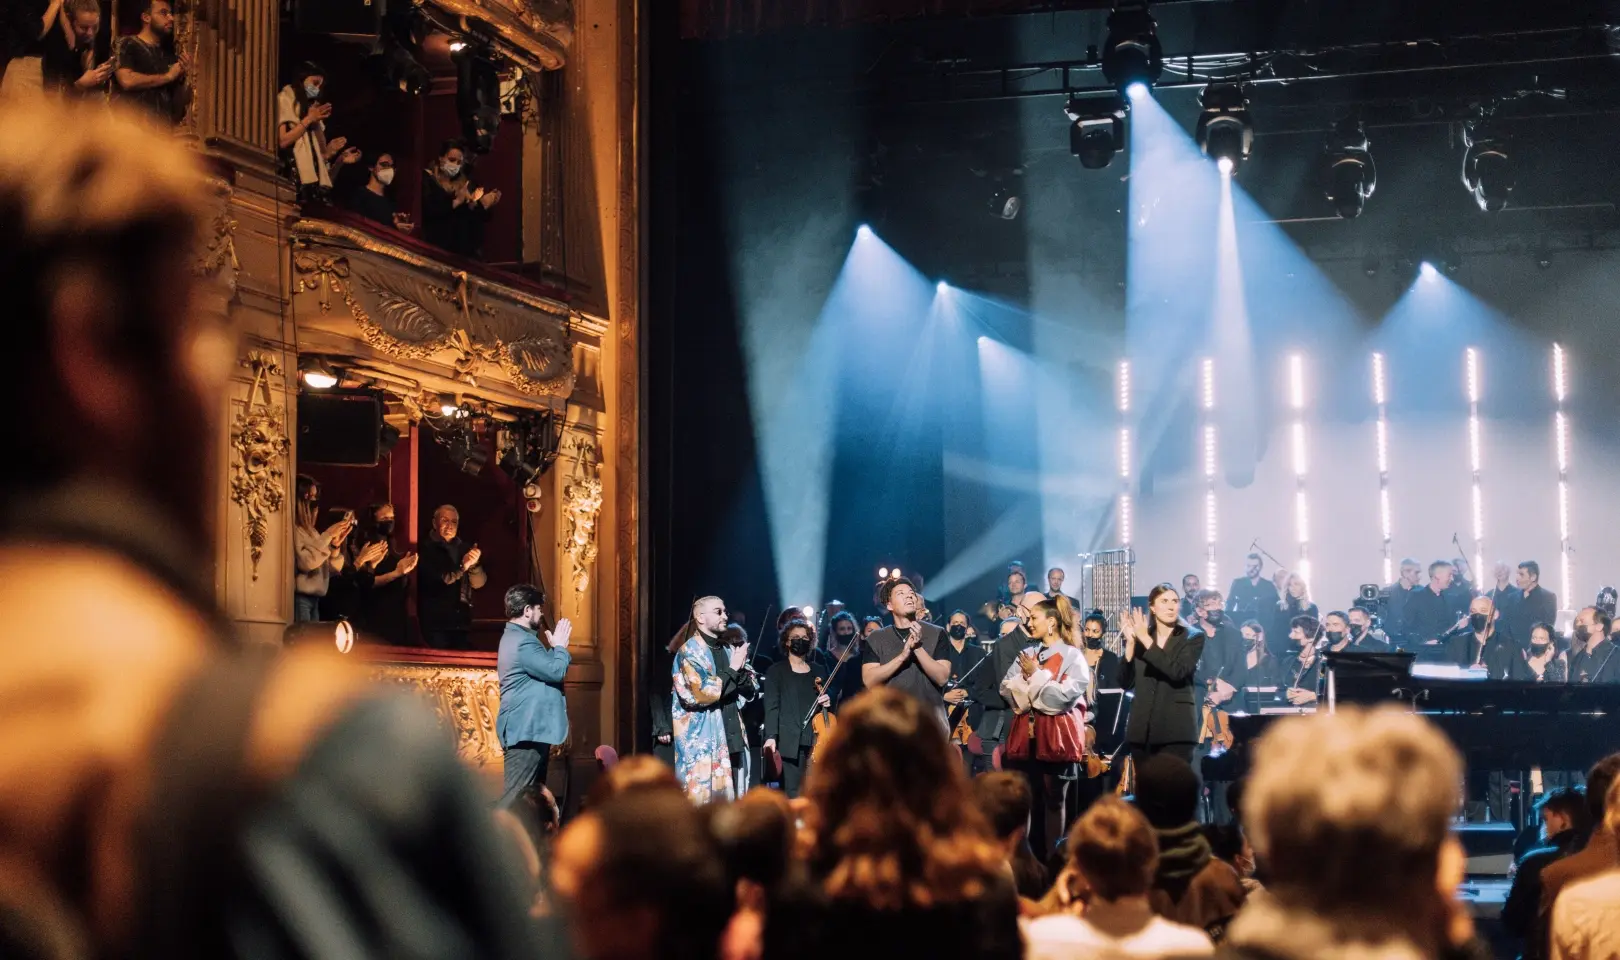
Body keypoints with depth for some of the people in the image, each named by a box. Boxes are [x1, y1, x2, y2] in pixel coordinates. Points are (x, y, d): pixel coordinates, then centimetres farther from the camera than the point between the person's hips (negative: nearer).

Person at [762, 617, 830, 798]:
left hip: (817, 740, 3)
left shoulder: (819, 671, 18)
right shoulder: (776, 671, 6)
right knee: (792, 794, -8)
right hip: (790, 742, -3)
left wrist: (828, 703, 2)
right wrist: (771, 736, -18)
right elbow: (772, 707, -4)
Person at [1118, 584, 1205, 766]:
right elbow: (1125, 683, 2)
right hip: (1142, 728, 4)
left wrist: (1146, 640, -15)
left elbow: (1177, 671, -16)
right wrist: (1130, 643, -7)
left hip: (1176, 727, -3)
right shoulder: (1140, 638, 10)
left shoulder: (1193, 638, 2)